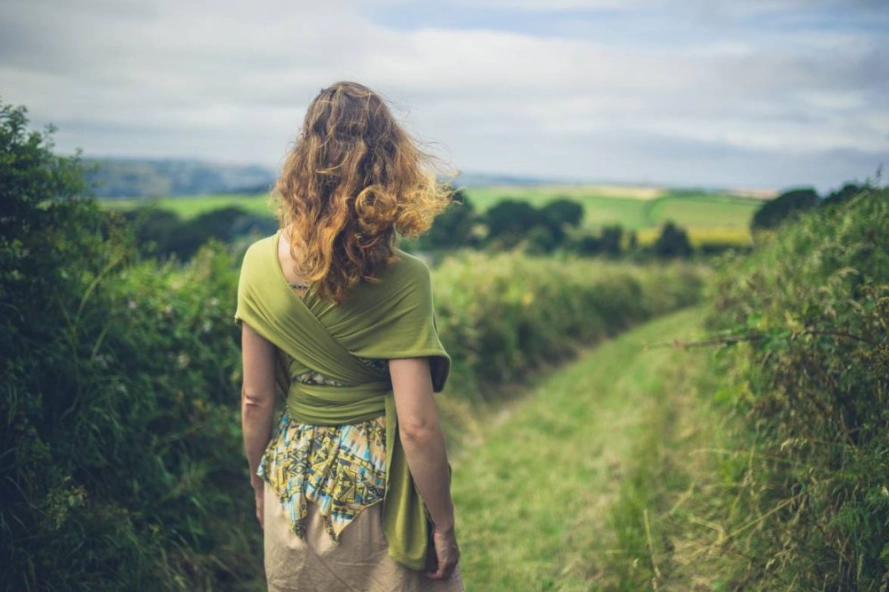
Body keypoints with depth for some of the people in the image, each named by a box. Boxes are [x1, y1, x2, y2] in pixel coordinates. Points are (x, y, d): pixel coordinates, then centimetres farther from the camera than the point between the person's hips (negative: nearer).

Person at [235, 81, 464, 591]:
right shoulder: (402, 280, -20)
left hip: (296, 478, 4)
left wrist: (261, 482, 14)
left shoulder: (261, 263, -9)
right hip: (377, 485, -3)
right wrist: (443, 524, -7)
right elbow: (417, 425, -19)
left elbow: (256, 400, -1)